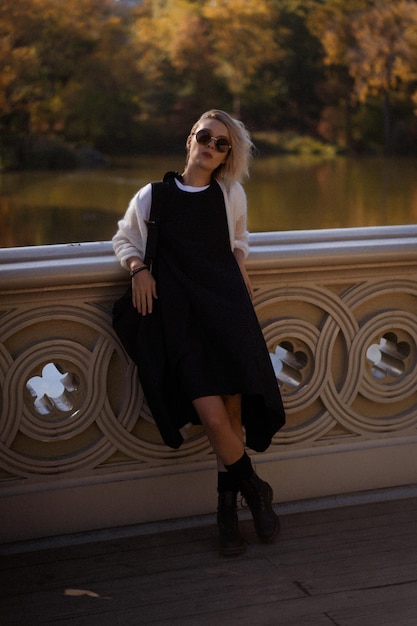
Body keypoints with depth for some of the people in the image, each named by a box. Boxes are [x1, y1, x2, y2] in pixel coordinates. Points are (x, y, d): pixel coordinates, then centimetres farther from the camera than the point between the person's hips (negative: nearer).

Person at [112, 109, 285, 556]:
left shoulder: (231, 195, 16)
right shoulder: (153, 196, 11)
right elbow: (124, 239, 23)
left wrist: (244, 287, 15)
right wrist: (138, 267, 2)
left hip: (227, 308, 2)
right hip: (179, 314, -2)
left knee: (233, 412, -9)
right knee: (213, 417, -16)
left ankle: (228, 506, 12)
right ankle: (254, 489, 8)